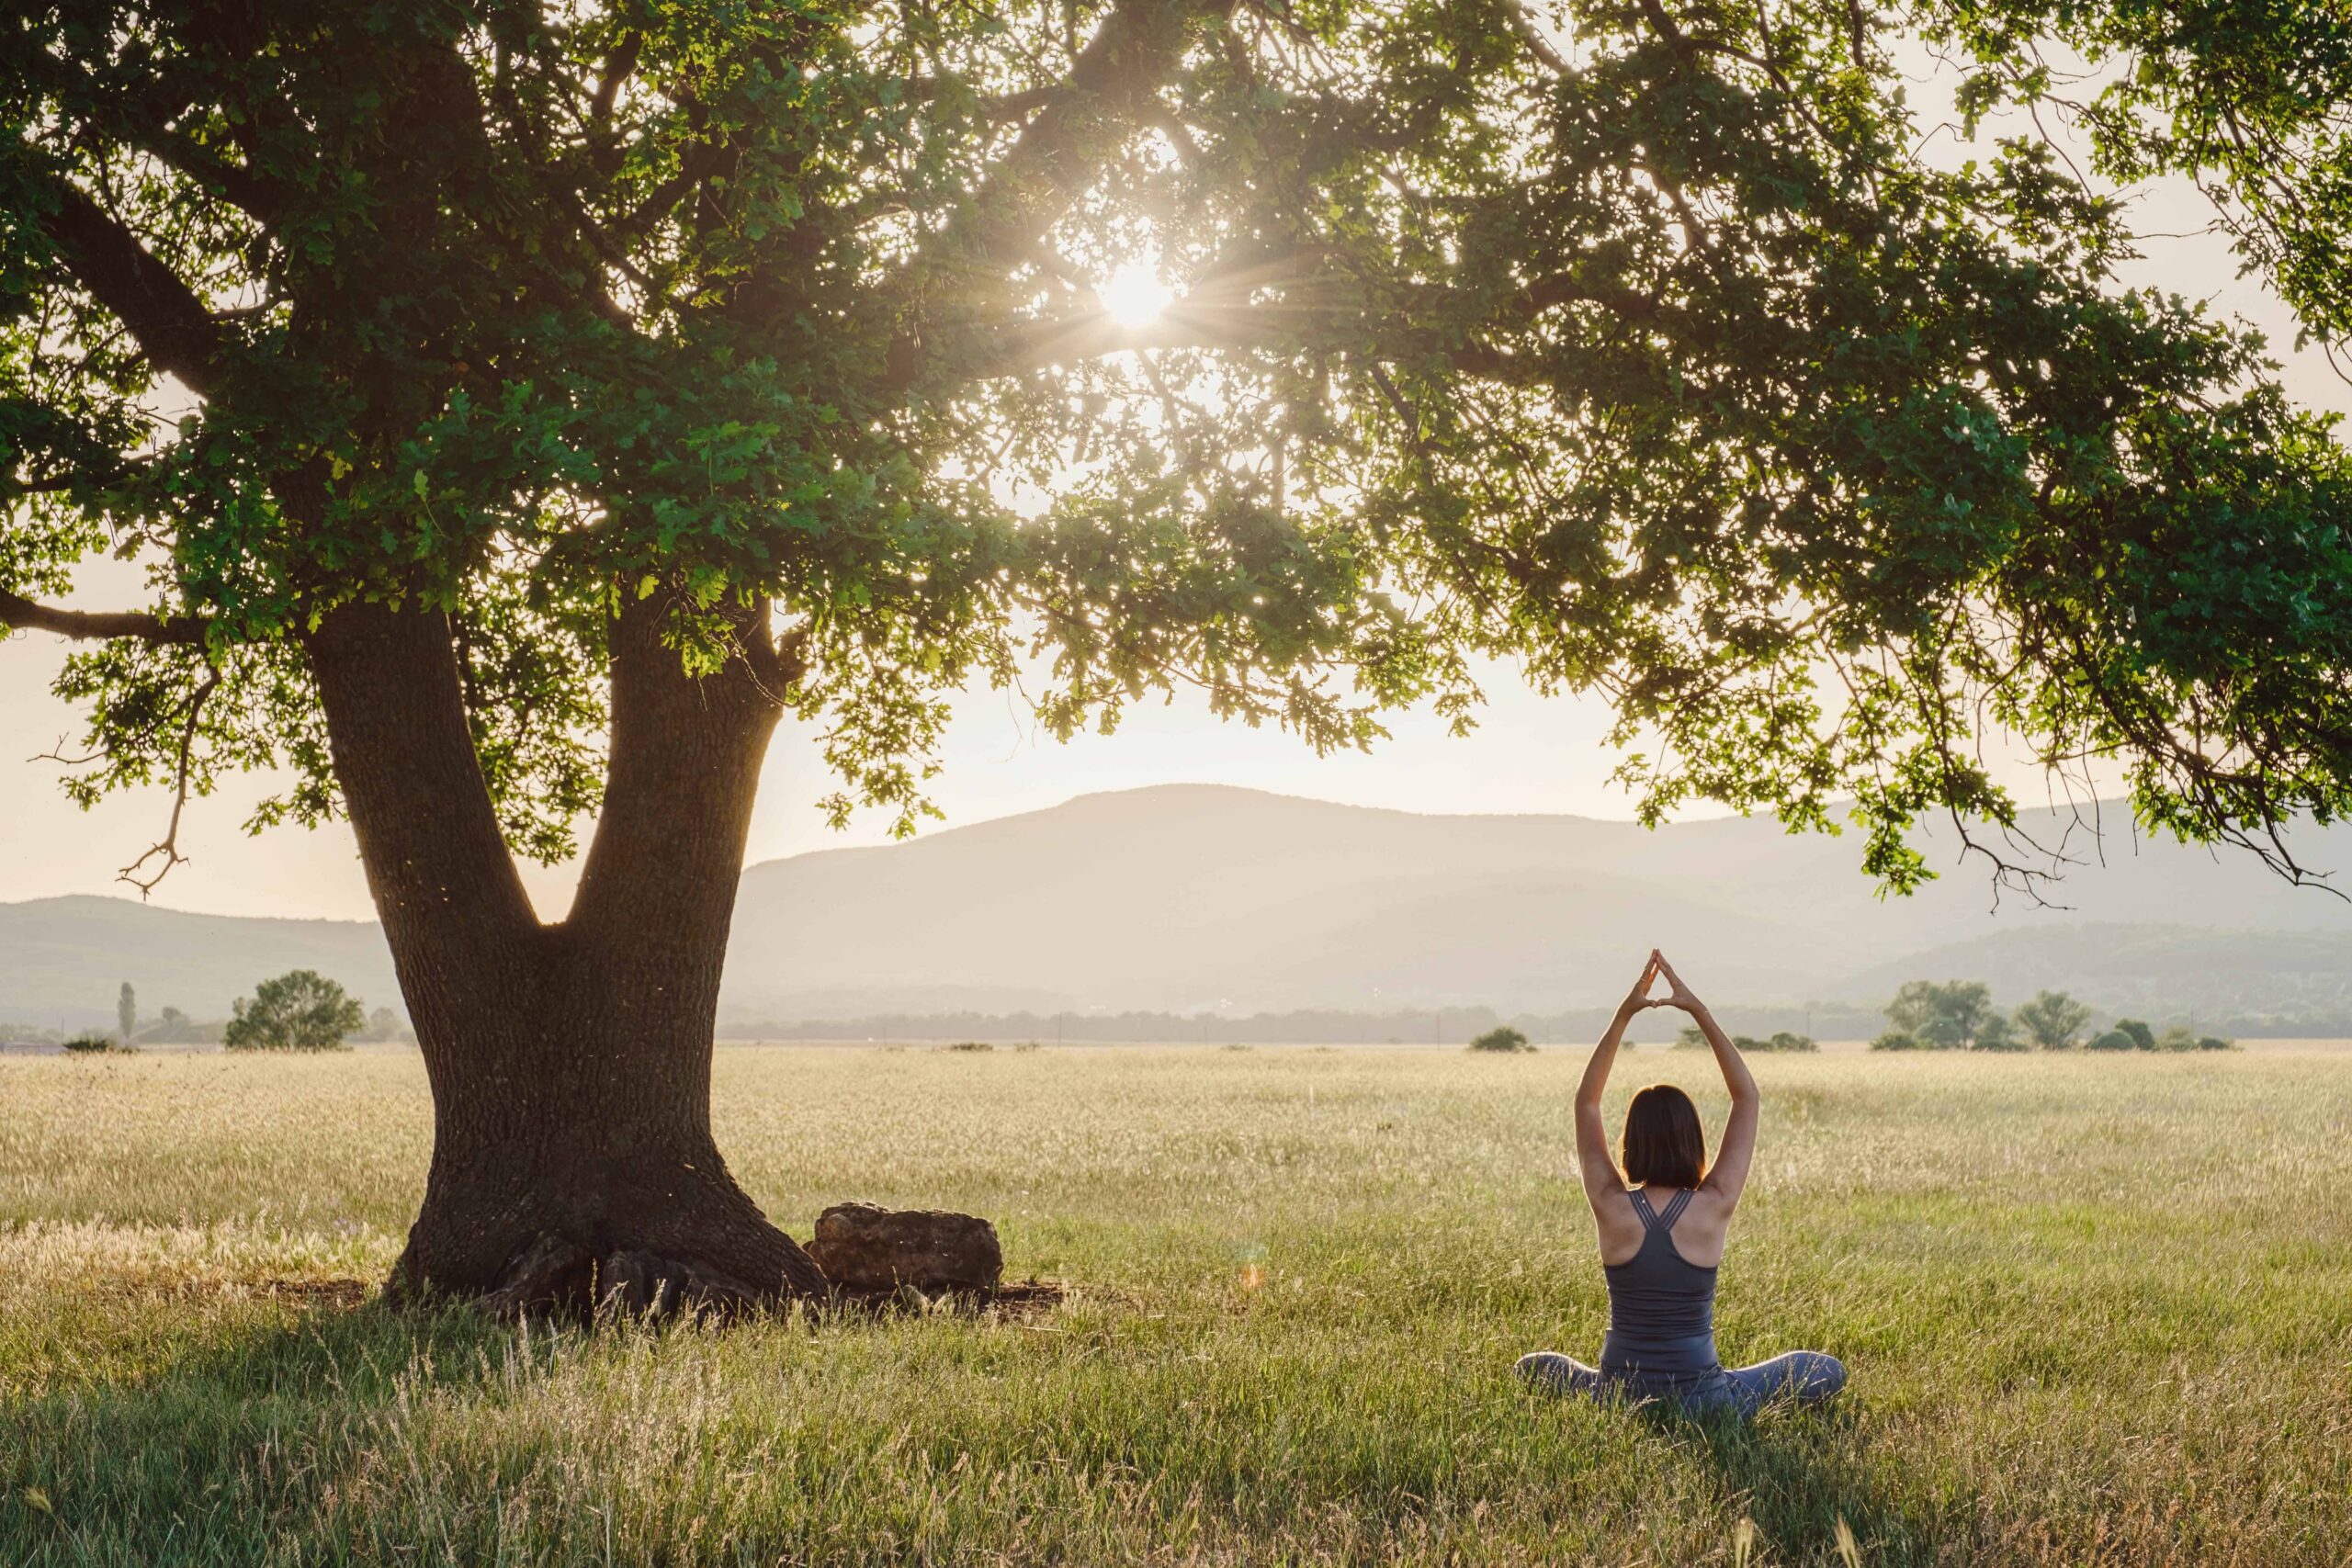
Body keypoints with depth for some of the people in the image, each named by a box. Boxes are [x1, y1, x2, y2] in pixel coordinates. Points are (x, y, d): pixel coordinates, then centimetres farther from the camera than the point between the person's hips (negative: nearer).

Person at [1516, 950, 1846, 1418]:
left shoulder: (1612, 1207, -10)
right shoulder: (1714, 1207, -12)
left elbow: (1586, 1101, 3)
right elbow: (1746, 1097, -2)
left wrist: (1624, 1014, -3)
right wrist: (1700, 1011, -5)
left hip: (1618, 1398, 1)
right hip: (1701, 1402, -1)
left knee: (1533, 1367, 30)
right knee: (1830, 1371, 16)